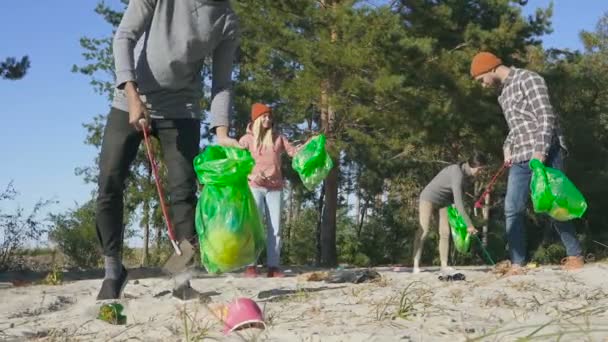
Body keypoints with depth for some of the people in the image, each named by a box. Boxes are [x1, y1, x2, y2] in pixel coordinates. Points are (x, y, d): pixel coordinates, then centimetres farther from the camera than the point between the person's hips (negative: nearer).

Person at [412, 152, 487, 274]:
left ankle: (444, 265, -3)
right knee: (424, 231, -11)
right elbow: (458, 203, -37)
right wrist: (469, 225, -37)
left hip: (444, 201, 8)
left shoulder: (467, 173, -7)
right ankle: (416, 265, -10)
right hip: (430, 198, -8)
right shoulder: (457, 173, -33)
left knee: (445, 232, -2)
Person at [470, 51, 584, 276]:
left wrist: (540, 151, -22)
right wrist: (508, 146, 9)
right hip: (520, 159, 8)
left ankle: (575, 256, 9)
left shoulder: (527, 79, -5)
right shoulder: (503, 93, 20)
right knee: (512, 210, -3)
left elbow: (547, 117, -14)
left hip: (544, 155, -8)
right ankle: (517, 264, -1)